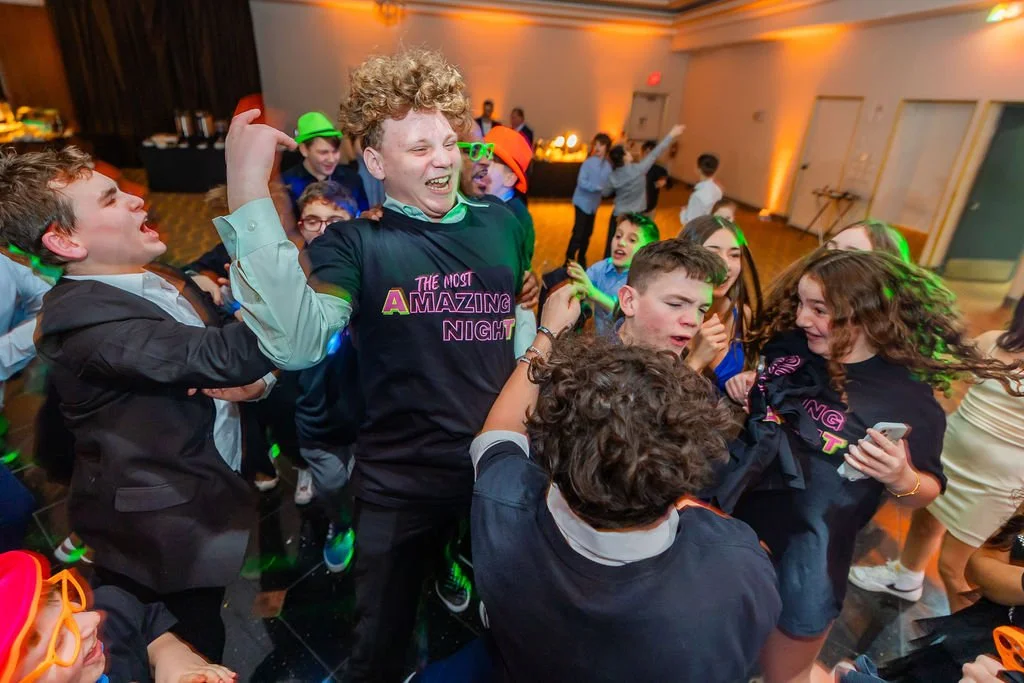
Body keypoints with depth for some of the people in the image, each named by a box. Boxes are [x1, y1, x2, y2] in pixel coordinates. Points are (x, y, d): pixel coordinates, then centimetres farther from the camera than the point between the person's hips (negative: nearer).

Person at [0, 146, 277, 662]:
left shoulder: (163, 280, 4)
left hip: (213, 503, 7)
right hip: (163, 532, -7)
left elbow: (237, 350, 10)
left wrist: (258, 381, -13)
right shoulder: (80, 316, -25)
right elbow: (227, 356, -40)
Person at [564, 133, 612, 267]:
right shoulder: (589, 162, -12)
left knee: (587, 233, 15)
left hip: (594, 204, 5)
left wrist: (606, 190, -21)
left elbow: (608, 188, 1)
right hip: (583, 202, -5)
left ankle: (581, 260, 29)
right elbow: (581, 182, -20)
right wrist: (598, 187, -29)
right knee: (578, 233, -10)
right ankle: (569, 261, -1)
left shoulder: (608, 167, 1)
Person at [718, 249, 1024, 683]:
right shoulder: (788, 345, -8)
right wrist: (744, 386, -8)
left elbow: (926, 493, -7)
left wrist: (901, 479, -29)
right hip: (738, 492, 4)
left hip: (815, 537, -4)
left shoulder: (909, 397, -18)